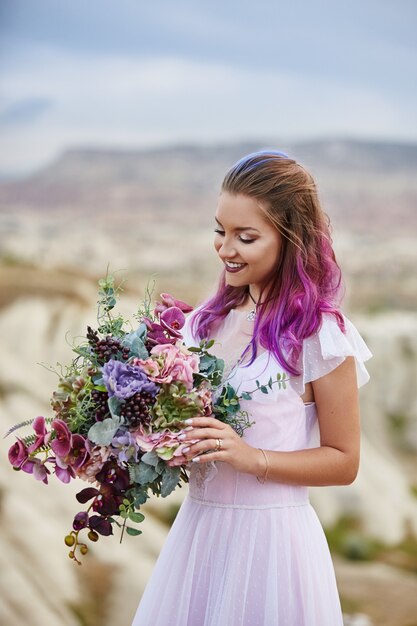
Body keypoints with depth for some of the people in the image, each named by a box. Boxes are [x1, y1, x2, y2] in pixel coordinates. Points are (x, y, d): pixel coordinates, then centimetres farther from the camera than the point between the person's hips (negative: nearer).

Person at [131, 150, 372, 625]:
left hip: (270, 536, -5)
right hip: (199, 526, 6)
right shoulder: (210, 320, 6)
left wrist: (251, 458, -19)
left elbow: (343, 462, -7)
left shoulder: (317, 331, -11)